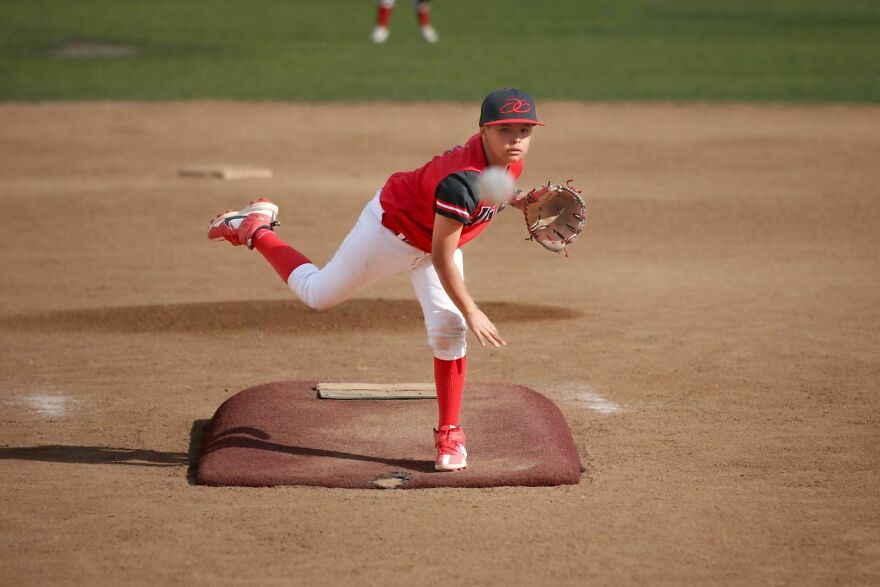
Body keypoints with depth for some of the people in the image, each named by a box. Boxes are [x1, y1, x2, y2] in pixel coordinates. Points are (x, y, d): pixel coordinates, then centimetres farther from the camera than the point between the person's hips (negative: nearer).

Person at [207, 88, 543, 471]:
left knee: (448, 329, -7)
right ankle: (255, 229, 31)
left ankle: (449, 434, 4)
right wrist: (471, 312, -30)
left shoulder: (510, 158, -17)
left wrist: (518, 200, -9)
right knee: (317, 294, 11)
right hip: (393, 228, -7)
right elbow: (441, 257, -35)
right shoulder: (463, 180, -41)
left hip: (438, 236, 7)